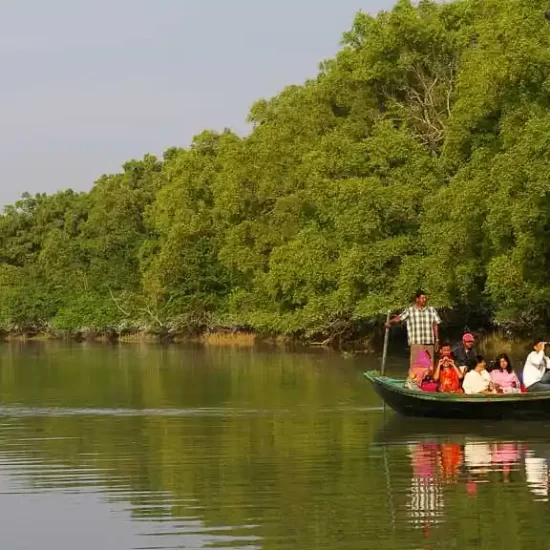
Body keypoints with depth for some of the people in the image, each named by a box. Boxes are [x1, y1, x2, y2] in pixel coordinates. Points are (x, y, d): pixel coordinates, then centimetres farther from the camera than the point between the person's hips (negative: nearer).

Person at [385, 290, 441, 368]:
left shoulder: (432, 310, 12)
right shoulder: (410, 311, 5)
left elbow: (435, 325, 13)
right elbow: (399, 318, -5)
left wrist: (437, 340, 9)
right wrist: (390, 322, -24)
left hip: (429, 343, 3)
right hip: (416, 343, -3)